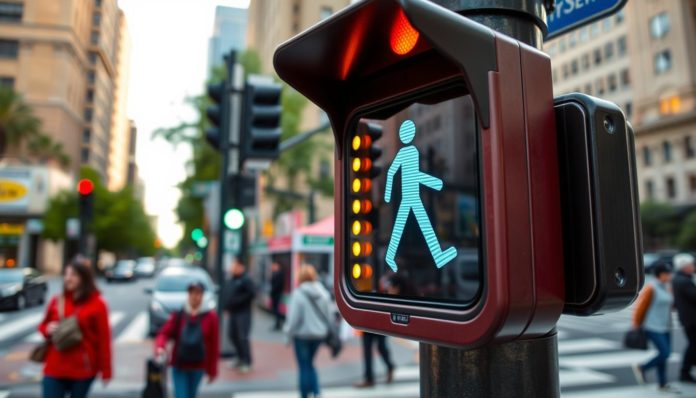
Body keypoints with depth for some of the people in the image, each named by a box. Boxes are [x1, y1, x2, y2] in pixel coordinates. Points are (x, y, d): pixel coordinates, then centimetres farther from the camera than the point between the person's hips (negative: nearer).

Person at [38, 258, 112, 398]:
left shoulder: (97, 304, -9)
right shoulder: (56, 301, 3)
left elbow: (104, 339, -8)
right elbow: (43, 326, 19)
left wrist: (106, 371, -8)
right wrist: (48, 329, -7)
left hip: (83, 369, -3)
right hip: (55, 368, 3)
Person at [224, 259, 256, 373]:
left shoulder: (246, 280, -12)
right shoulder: (231, 280, 14)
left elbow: (252, 293, -20)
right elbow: (228, 294, 24)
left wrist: (238, 300, -19)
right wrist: (227, 306, 11)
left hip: (243, 313, -9)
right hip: (233, 312, 9)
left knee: (243, 337, -8)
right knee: (233, 335, 13)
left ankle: (247, 362, 3)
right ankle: (240, 358, 28)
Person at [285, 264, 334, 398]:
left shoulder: (298, 294, -17)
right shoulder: (323, 293, -1)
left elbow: (294, 317, -16)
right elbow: (330, 314, 1)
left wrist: (289, 333, -2)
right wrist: (324, 328, 12)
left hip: (302, 334, -5)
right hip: (319, 334, 5)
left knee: (304, 367, 10)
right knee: (309, 364, 23)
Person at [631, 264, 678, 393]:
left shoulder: (667, 287, 10)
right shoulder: (650, 288, -15)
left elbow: (668, 306, 17)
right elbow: (640, 307, -12)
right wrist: (636, 326, -7)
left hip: (665, 327, 8)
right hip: (653, 328, -8)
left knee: (664, 354, 9)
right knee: (665, 353, -11)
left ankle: (663, 384, 18)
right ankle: (641, 368, 8)